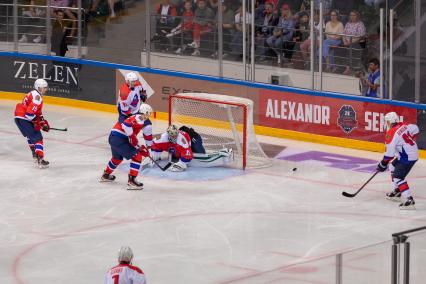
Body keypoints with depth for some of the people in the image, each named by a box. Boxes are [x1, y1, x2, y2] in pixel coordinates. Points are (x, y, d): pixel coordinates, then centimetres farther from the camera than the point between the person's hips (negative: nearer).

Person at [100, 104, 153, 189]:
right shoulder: (140, 118, -8)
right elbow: (126, 125, -24)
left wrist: (142, 148, 23)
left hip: (112, 137, 10)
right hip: (119, 139, -10)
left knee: (118, 158, 34)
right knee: (137, 156, -7)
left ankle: (106, 175, 55)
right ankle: (131, 180, -13)